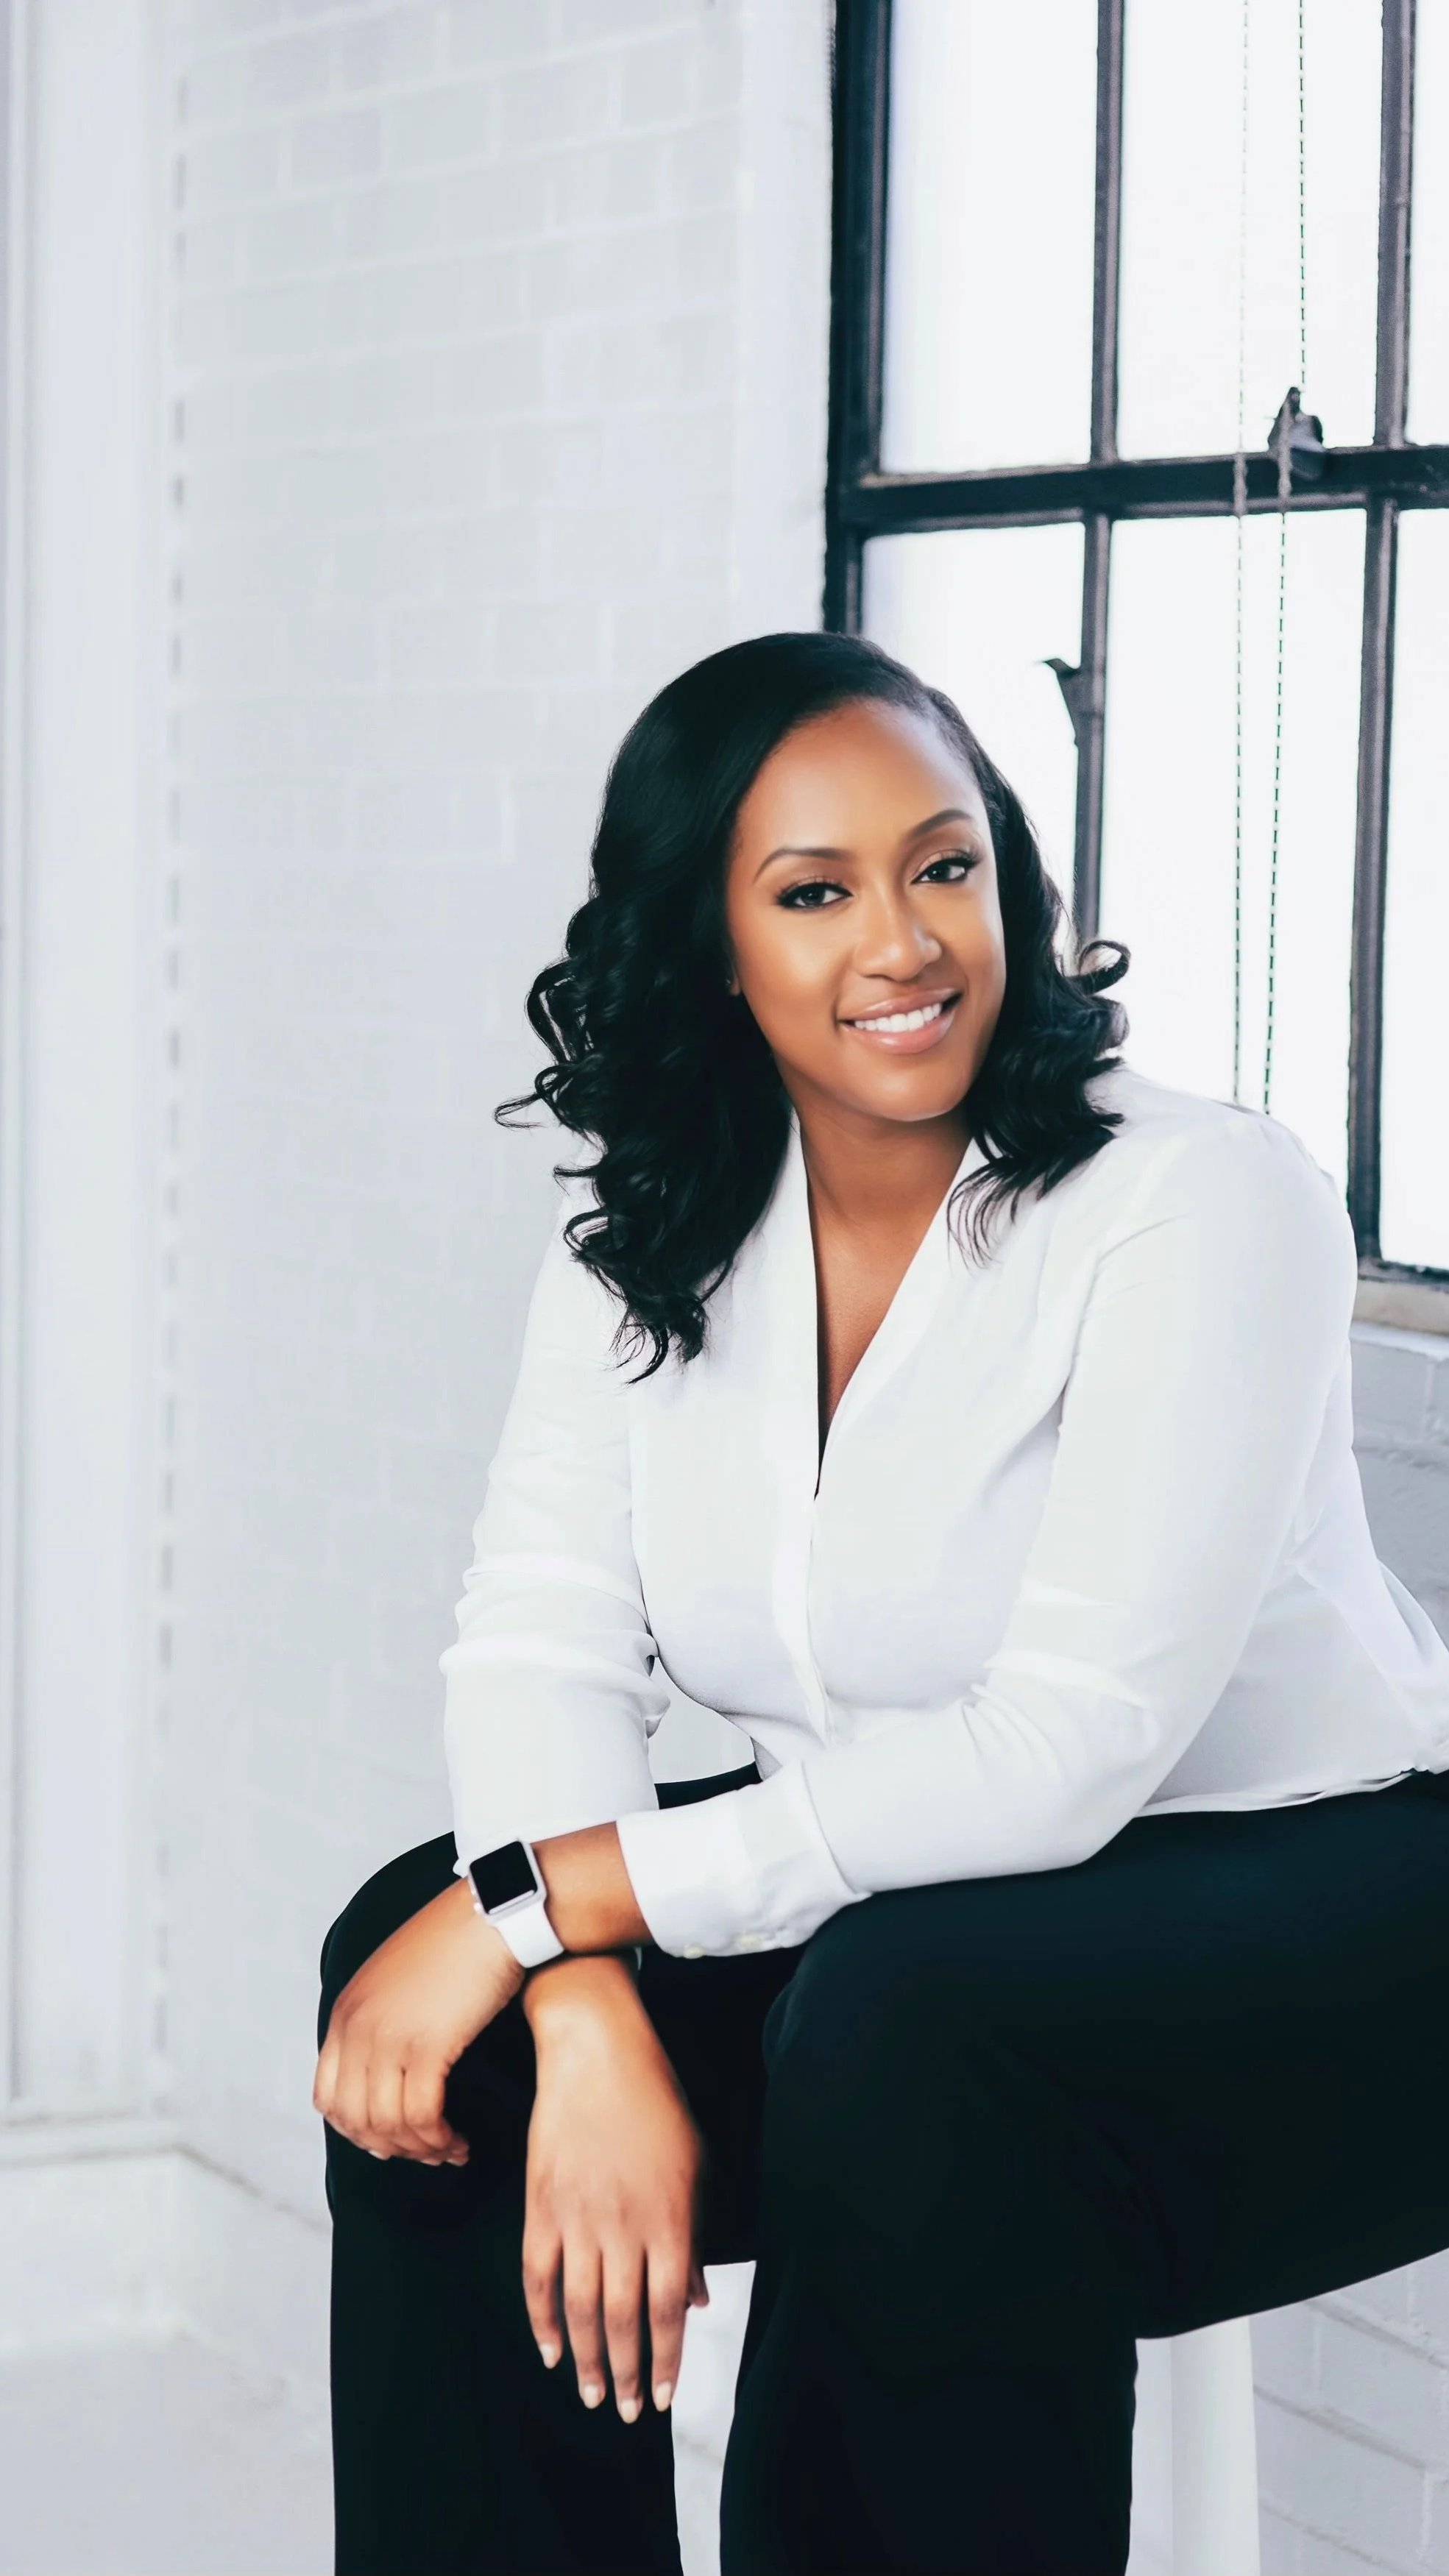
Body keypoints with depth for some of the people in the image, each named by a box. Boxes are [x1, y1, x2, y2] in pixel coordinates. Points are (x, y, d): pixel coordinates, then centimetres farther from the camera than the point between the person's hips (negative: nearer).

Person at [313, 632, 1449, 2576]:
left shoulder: (1209, 1204, -20)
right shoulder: (648, 1226, 0)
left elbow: (1062, 1750, -26)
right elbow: (543, 1644, -9)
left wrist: (547, 1902, -27)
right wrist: (591, 2016, -28)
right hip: (900, 1881, 6)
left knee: (903, 2028, -35)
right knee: (423, 1991, -16)